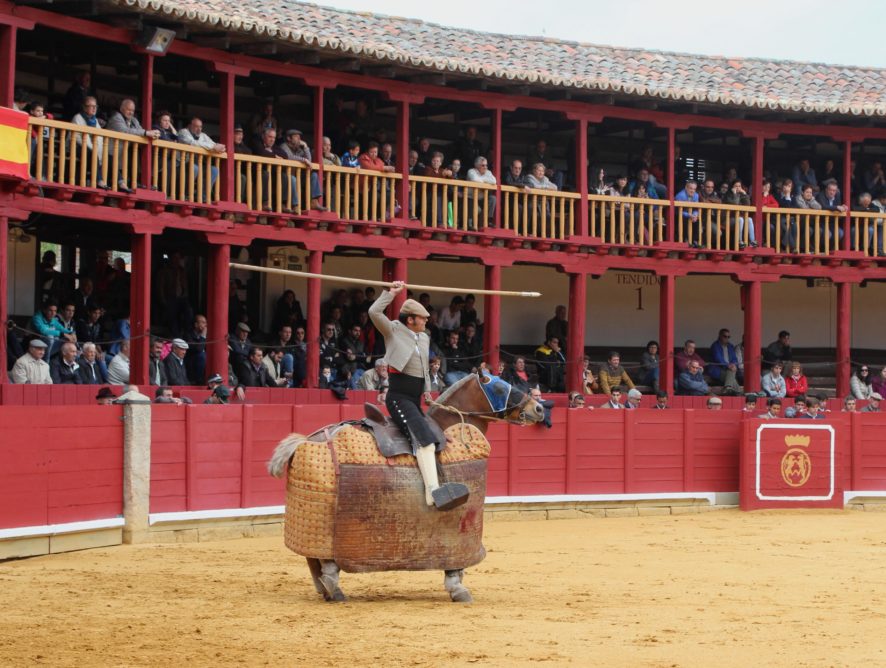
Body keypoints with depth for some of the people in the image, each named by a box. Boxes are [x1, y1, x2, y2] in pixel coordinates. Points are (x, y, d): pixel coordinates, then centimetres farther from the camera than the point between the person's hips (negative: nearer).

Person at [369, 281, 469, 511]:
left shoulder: (424, 338, 19)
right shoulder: (393, 330, -1)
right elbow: (374, 312, -18)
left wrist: (427, 390, 17)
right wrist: (391, 292, -11)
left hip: (415, 401, 9)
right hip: (399, 398, -9)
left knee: (434, 439, -6)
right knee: (424, 437, -26)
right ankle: (433, 491, -40)